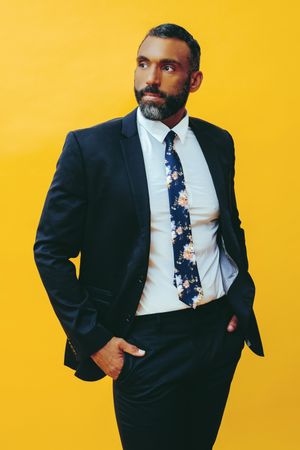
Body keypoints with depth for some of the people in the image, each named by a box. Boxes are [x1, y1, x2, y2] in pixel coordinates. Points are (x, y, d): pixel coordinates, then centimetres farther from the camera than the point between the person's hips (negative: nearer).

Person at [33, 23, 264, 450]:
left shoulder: (218, 142, 2)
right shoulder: (90, 146, -11)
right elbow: (50, 250, -8)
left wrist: (241, 298, 5)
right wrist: (94, 339, -11)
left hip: (222, 329, 5)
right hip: (146, 342, -4)